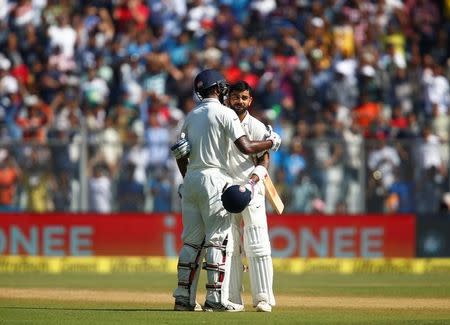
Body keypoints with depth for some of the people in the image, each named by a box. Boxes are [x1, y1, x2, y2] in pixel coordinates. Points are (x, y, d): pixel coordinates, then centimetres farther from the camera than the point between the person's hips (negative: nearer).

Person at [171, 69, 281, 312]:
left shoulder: (191, 116, 16)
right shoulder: (224, 113, -5)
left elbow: (180, 154, 16)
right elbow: (246, 147, -14)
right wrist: (272, 142, 2)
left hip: (191, 180, 7)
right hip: (214, 180, -7)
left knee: (192, 240, 9)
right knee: (217, 240, -5)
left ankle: (183, 297, 6)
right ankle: (215, 298, -8)